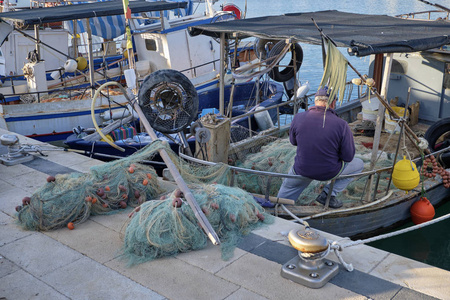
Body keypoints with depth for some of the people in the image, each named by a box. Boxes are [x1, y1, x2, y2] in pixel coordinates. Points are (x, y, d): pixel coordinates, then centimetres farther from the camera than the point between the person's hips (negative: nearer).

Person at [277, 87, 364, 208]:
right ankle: (328, 194, 9)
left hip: (302, 170, 5)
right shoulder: (341, 124, -19)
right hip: (330, 173, -4)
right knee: (359, 164, 22)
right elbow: (348, 157, -12)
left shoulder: (298, 118, -12)